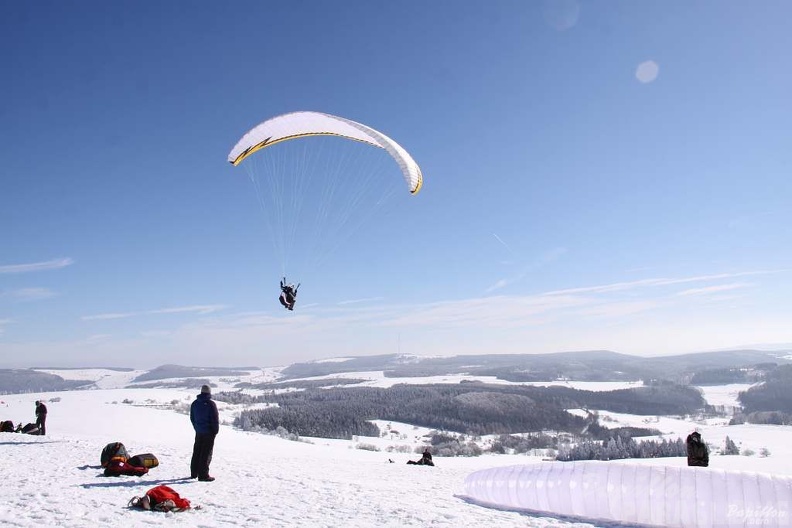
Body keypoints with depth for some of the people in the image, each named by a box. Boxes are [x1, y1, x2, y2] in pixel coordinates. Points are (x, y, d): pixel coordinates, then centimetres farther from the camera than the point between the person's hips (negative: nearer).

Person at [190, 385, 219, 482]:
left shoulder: (194, 404, 5)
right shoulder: (211, 404, -16)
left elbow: (192, 418, 14)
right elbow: (215, 419, -14)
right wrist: (216, 430, -2)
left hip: (198, 432, 6)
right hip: (209, 432, -6)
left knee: (196, 452, 16)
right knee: (206, 453, -2)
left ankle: (194, 473, 23)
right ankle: (203, 475, -3)